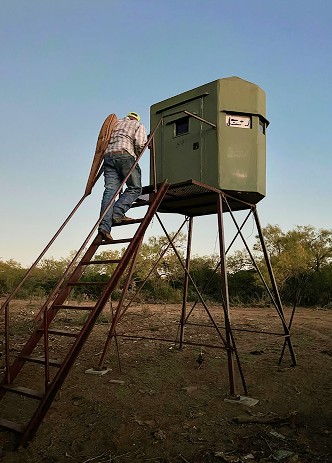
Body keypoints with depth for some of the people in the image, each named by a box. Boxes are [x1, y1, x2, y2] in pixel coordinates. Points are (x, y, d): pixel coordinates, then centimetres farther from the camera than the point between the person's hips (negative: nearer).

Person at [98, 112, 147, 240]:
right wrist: (137, 155, 16)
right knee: (135, 188, 1)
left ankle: (104, 225, -20)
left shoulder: (115, 123, 33)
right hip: (125, 155, -5)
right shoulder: (139, 126, 19)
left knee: (110, 190, -6)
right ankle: (118, 213, -20)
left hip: (108, 155, 5)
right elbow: (139, 143, 0)